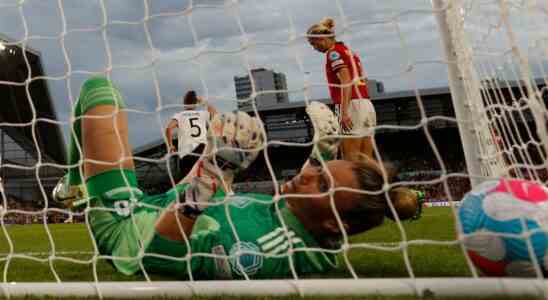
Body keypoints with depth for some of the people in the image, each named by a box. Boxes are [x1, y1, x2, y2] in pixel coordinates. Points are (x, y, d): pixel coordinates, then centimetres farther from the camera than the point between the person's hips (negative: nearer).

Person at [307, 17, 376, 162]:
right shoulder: (348, 50, 23)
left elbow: (346, 82, -15)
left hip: (352, 106, -9)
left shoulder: (334, 52, -3)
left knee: (351, 162, -8)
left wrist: (344, 112, -22)